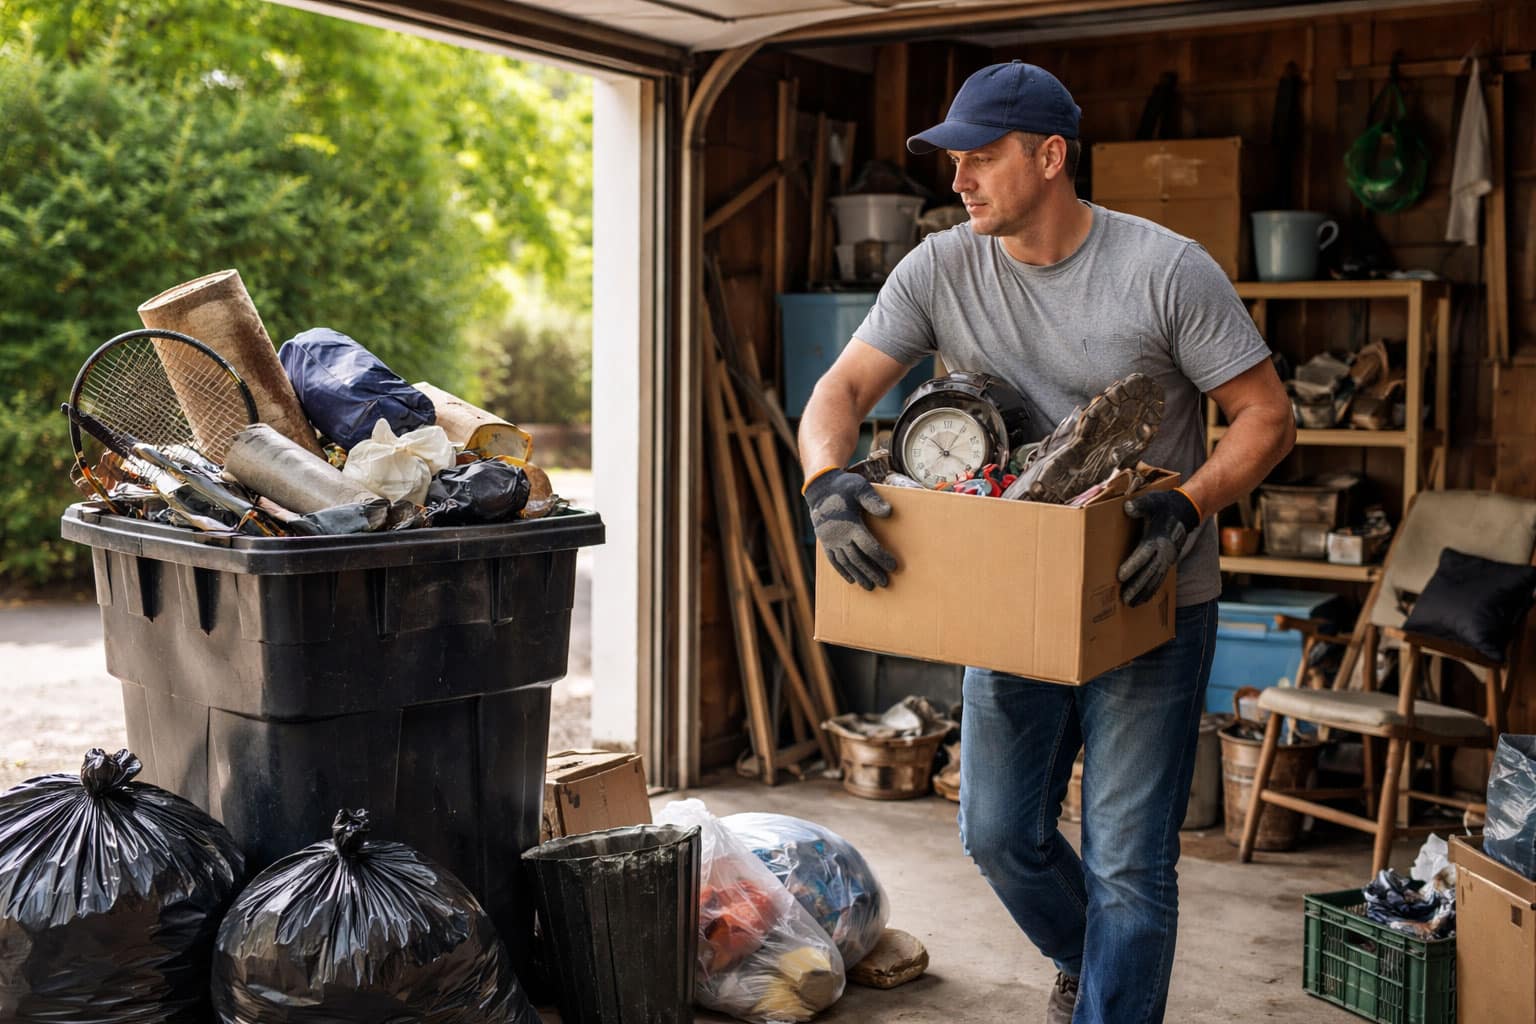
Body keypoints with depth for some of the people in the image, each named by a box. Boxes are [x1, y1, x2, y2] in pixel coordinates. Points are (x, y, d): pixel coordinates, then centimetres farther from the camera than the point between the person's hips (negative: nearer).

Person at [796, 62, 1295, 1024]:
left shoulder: (1168, 270, -12)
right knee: (1000, 834, 14)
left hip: (1150, 605, -4)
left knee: (1126, 863, -2)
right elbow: (841, 389, -4)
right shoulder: (940, 270, -2)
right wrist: (826, 480, -26)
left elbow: (1267, 416, -9)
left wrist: (1188, 506, -27)